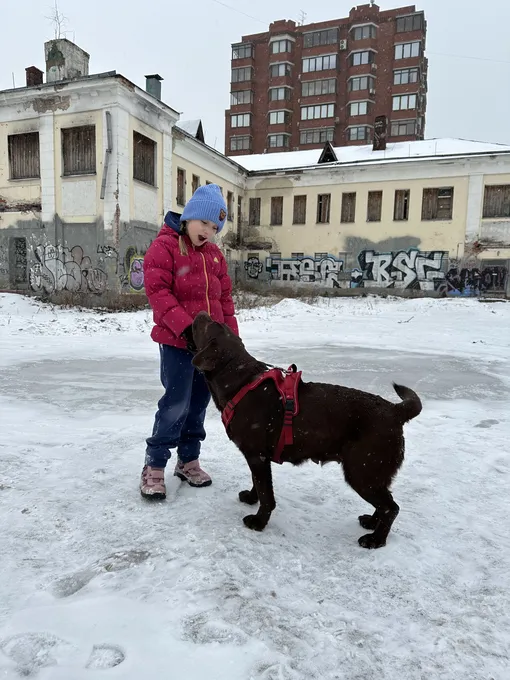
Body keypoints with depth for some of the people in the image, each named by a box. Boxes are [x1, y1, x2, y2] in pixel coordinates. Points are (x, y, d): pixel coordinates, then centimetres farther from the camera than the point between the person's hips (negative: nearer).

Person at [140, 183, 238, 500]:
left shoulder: (215, 253, 14)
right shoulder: (164, 246, -6)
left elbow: (225, 297, 16)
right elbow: (158, 291, -15)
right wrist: (185, 327, -23)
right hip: (177, 341, -6)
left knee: (199, 401, 12)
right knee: (176, 403, -6)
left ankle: (188, 460, 26)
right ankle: (154, 465, 10)